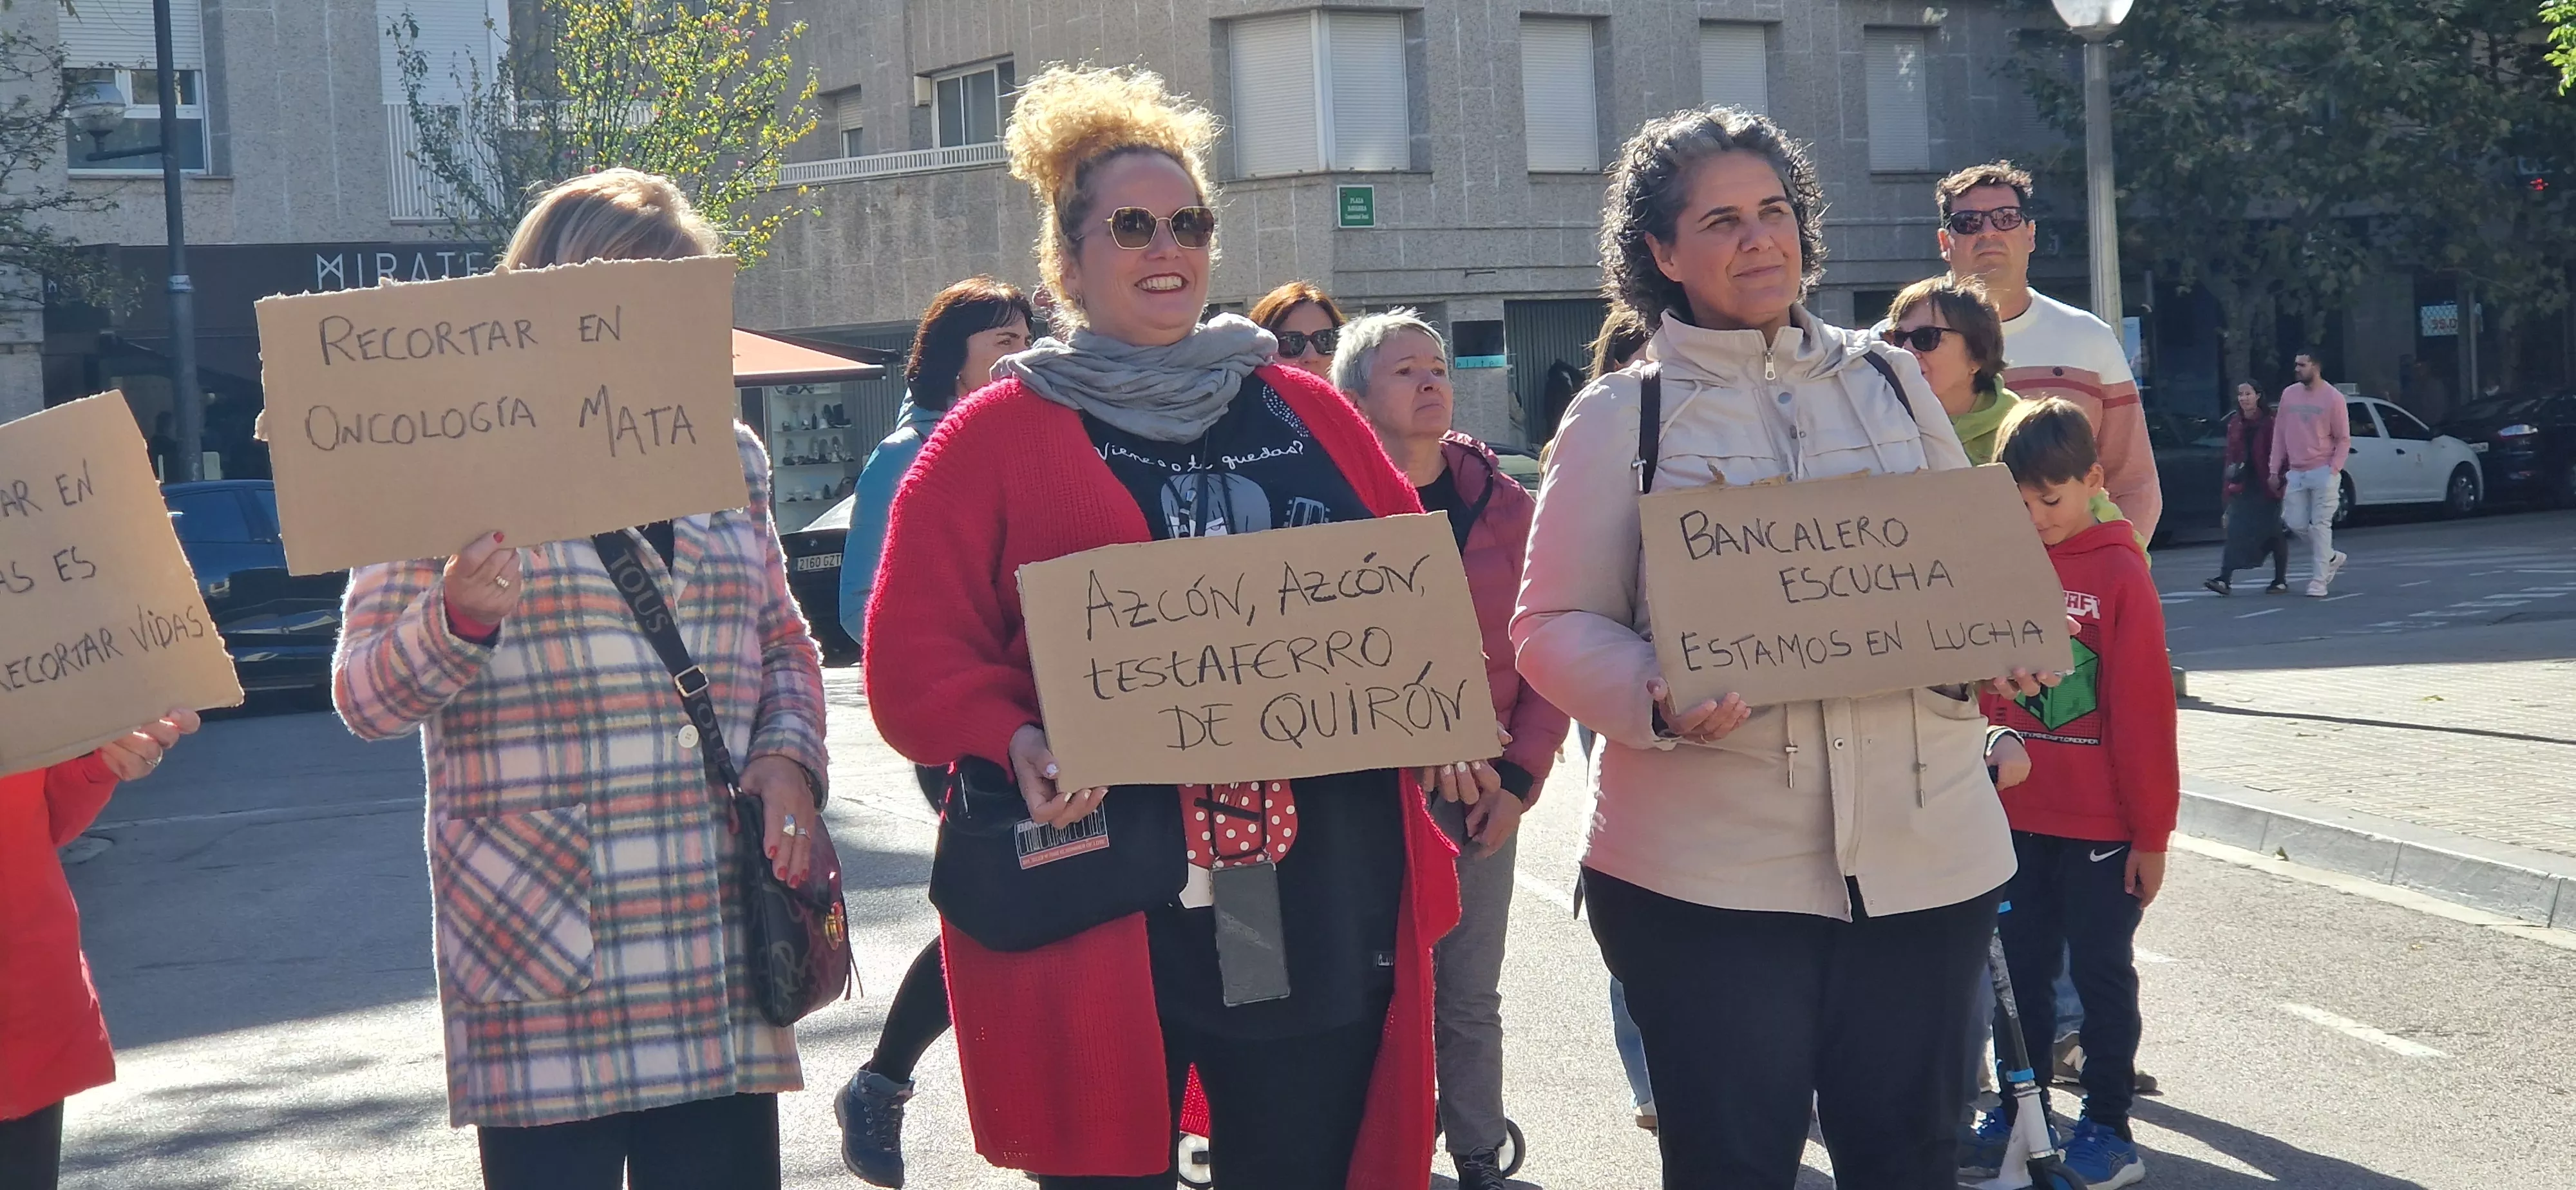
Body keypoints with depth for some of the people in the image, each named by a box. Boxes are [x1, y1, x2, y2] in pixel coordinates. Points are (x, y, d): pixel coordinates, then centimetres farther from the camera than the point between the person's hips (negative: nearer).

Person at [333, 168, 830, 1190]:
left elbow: (783, 644, 22)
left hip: (719, 943, 4)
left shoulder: (728, 455, 12)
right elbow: (363, 699, -2)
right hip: (545, 956, -4)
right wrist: (459, 619, -22)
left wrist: (789, 757, 2)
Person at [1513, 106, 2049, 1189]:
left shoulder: (1888, 381, 12)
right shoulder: (1620, 417, 1)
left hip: (1922, 848, 3)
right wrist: (1661, 699, -22)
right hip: (1705, 868, -3)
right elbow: (1555, 628, -2)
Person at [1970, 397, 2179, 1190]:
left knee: (2101, 970, 7)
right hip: (2016, 818, 4)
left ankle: (2107, 1125, 17)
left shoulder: (2120, 574, -11)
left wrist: (2151, 830, -9)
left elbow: (2144, 713, -10)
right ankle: (2020, 1108, 25)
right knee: (2021, 967, 13)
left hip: (2099, 824, -4)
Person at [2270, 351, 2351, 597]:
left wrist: (2333, 469, -12)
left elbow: (2344, 439, -1)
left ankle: (2319, 581, -1)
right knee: (2296, 523, 2)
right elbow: (2279, 434, 13)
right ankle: (2331, 558, 26)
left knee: (2321, 525, -5)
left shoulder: (2333, 397, -4)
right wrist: (2274, 469, 9)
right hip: (2296, 473, 5)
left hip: (2323, 472, -5)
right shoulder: (2289, 394, 9)